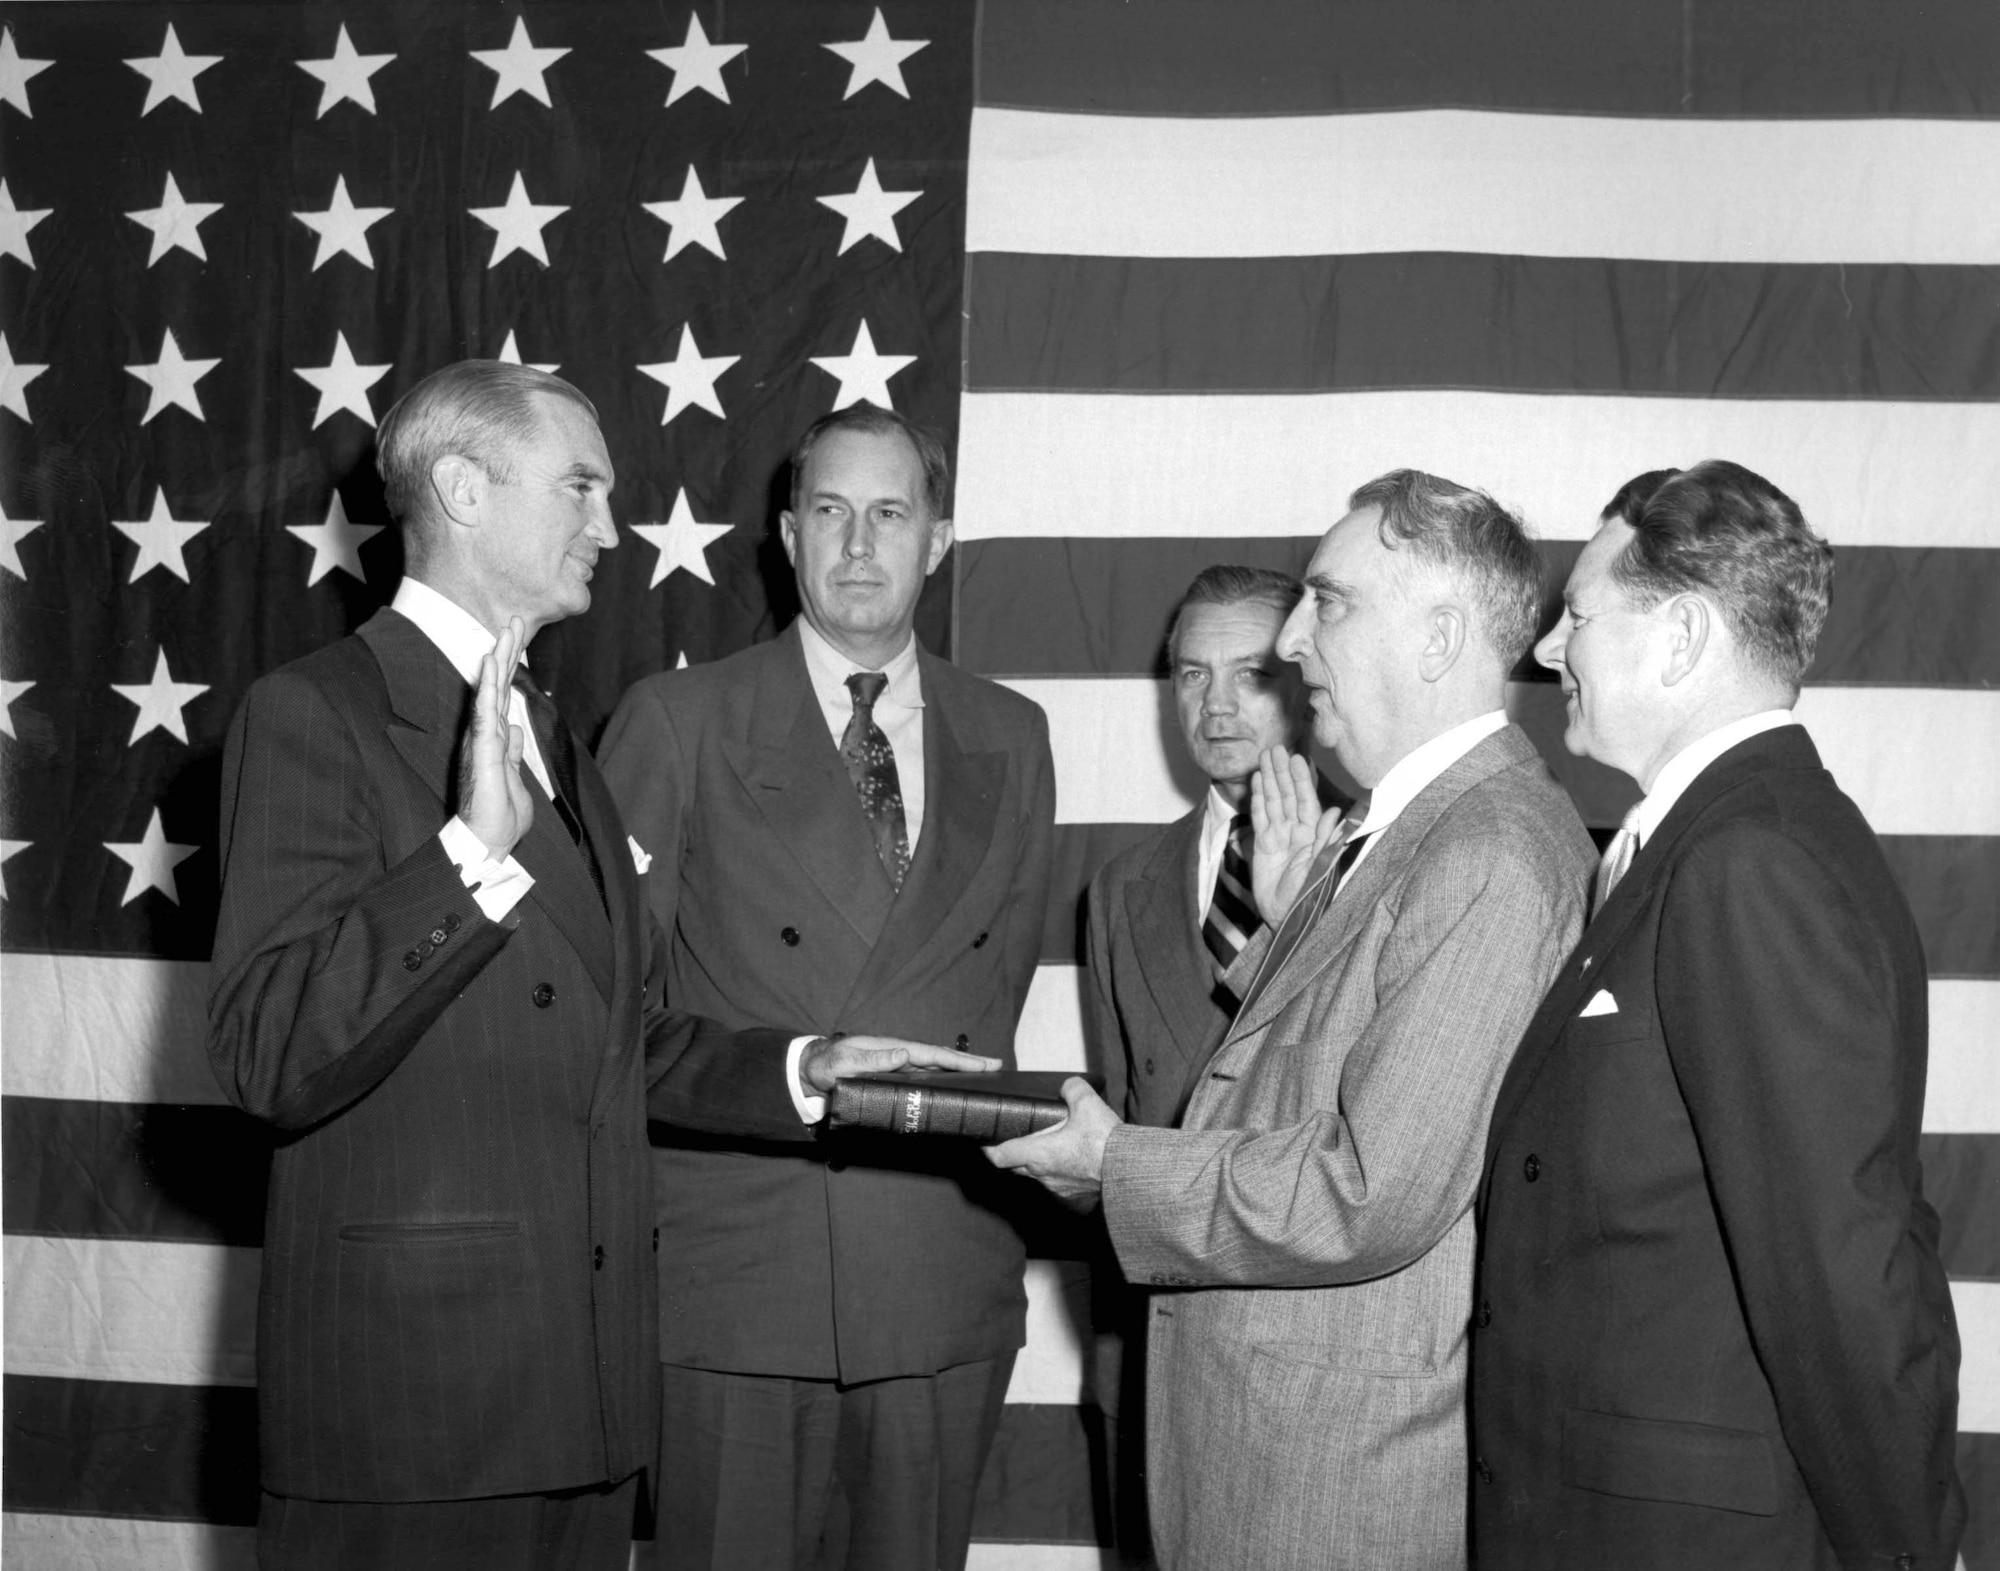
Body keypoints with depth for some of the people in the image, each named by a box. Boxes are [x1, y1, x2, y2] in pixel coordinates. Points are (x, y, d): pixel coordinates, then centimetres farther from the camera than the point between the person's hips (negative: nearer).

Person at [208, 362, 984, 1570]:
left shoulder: (553, 738, 20)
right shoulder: (317, 714, -8)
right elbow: (268, 1060, -18)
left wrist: (800, 1070, 9)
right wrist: (472, 853, -28)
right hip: (410, 1384, -7)